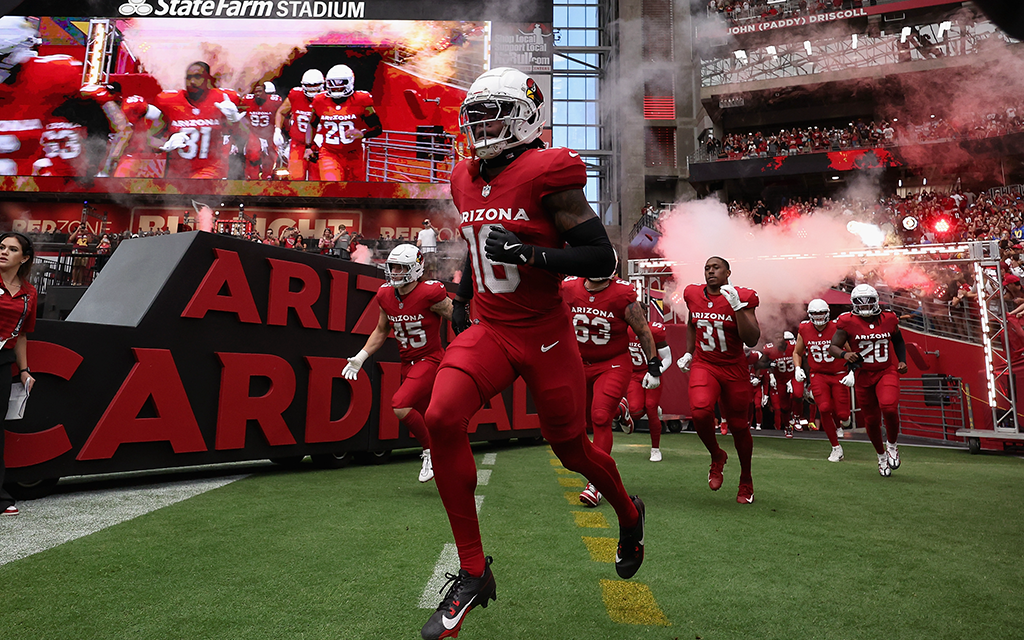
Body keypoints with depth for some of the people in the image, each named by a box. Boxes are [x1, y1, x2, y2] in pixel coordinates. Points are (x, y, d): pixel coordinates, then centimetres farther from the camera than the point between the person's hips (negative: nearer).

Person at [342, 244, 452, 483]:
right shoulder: (386, 295, 0)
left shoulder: (430, 294, -19)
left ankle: (431, 452, -2)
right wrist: (361, 357, 7)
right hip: (407, 362, 7)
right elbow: (381, 331, 14)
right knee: (420, 418, 13)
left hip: (430, 360, -7)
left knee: (400, 405, -23)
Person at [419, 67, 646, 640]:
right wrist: (463, 300, 21)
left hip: (546, 336, -5)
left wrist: (529, 254, -25)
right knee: (442, 419, -19)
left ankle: (629, 513, 46)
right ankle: (473, 571, -3)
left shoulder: (547, 174, -12)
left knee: (573, 449, 9)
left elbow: (603, 258, -15)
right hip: (489, 331, 5)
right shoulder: (467, 179, 9)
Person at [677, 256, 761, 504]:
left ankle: (746, 480, 34)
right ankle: (717, 456, 4)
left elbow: (752, 340, -20)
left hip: (734, 370, -1)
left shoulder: (741, 298, -11)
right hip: (704, 365, 1)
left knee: (738, 425, 8)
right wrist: (689, 352, 15)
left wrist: (737, 307, -26)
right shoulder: (693, 295, 0)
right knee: (700, 411, -27)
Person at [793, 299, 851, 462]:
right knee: (824, 409, -18)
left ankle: (840, 422, 37)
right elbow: (797, 353, 14)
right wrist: (797, 368, -3)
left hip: (838, 375, -1)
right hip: (818, 375, 1)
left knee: (842, 414, -5)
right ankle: (836, 447, -1)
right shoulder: (804, 331, -2)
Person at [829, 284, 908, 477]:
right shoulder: (848, 322, -8)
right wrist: (845, 354, -28)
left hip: (886, 372, 0)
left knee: (889, 407, -26)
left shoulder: (889, 320, 1)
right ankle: (881, 456, 35)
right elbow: (833, 347, -8)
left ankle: (892, 445, 4)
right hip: (863, 375, 0)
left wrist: (902, 361, 6)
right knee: (871, 420, 8)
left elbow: (898, 342, 20)